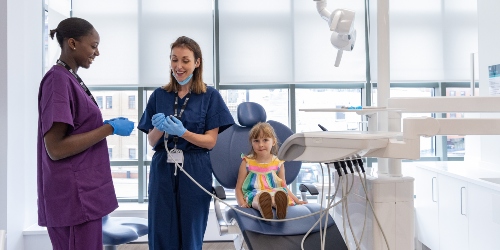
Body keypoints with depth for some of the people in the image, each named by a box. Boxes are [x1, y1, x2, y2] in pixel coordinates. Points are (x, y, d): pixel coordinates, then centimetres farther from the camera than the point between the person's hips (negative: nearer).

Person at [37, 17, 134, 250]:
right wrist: (110, 128, -17)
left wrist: (107, 125, 7)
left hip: (83, 191, 9)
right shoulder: (58, 80, -15)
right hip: (74, 195, -9)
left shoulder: (70, 78, 13)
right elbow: (55, 148, -21)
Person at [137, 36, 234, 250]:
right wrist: (160, 128, -14)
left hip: (195, 172, -2)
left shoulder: (210, 96, -1)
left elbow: (210, 141, -4)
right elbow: (152, 142, 8)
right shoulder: (159, 95, 7)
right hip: (162, 171, 2)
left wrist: (182, 132, -19)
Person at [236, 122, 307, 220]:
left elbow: (284, 187, 22)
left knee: (281, 192, -35)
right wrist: (242, 203, -11)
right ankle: (263, 208, -72)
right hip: (253, 193, -1)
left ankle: (279, 203, -69)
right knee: (258, 197, -39)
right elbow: (239, 188, 8)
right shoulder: (247, 162, 8)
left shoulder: (278, 163, 12)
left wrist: (297, 201, 11)